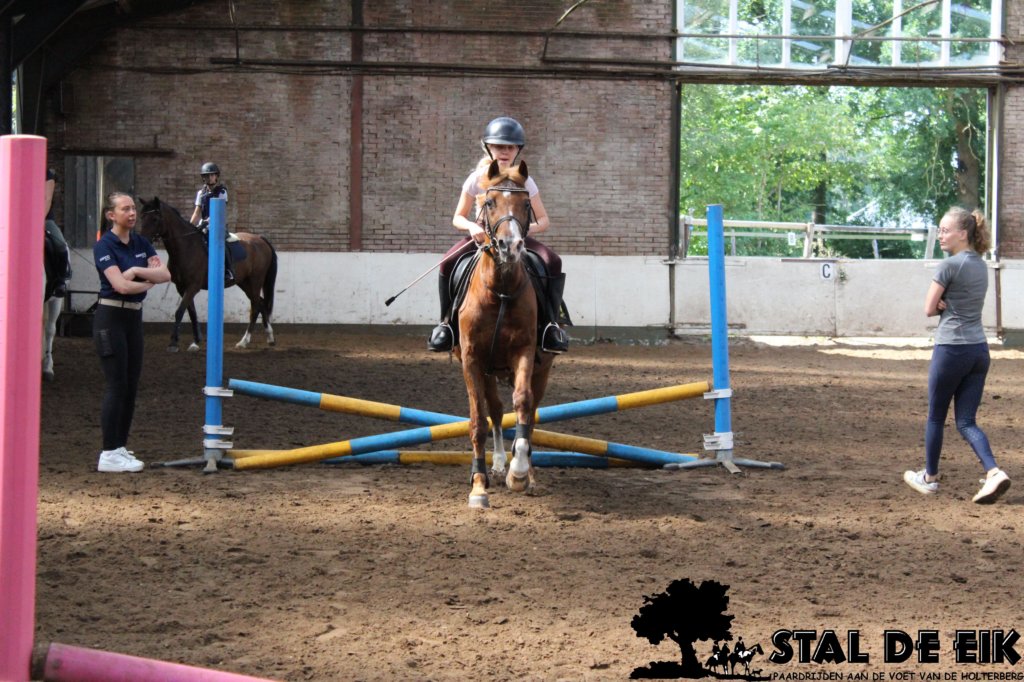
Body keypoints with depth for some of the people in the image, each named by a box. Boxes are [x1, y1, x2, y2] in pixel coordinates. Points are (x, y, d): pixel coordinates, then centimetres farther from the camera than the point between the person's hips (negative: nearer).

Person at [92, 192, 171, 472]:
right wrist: (150, 281, -7)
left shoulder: (141, 243, 10)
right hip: (111, 316, -7)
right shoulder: (104, 246, -11)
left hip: (134, 316, 7)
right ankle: (109, 454, -5)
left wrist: (138, 271, -16)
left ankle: (120, 448, 16)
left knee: (131, 386, 8)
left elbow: (165, 274, -1)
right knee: (117, 386, -8)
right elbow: (121, 285, -22)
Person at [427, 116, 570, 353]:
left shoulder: (524, 181, -2)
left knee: (552, 261, -29)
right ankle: (447, 321, -12)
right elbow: (458, 218, 3)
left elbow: (543, 221, 1)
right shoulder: (477, 179, -3)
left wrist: (527, 228, -22)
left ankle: (551, 323, -22)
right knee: (448, 262, -29)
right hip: (482, 235, 0)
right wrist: (472, 227, -20)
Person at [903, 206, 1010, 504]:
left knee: (936, 417, 11)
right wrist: (949, 303, -3)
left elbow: (930, 309, -8)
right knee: (966, 422, 7)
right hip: (979, 349, 7)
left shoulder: (950, 265, -13)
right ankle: (994, 472, -14)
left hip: (952, 349, -7)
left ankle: (929, 477, 24)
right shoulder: (981, 266, 12)